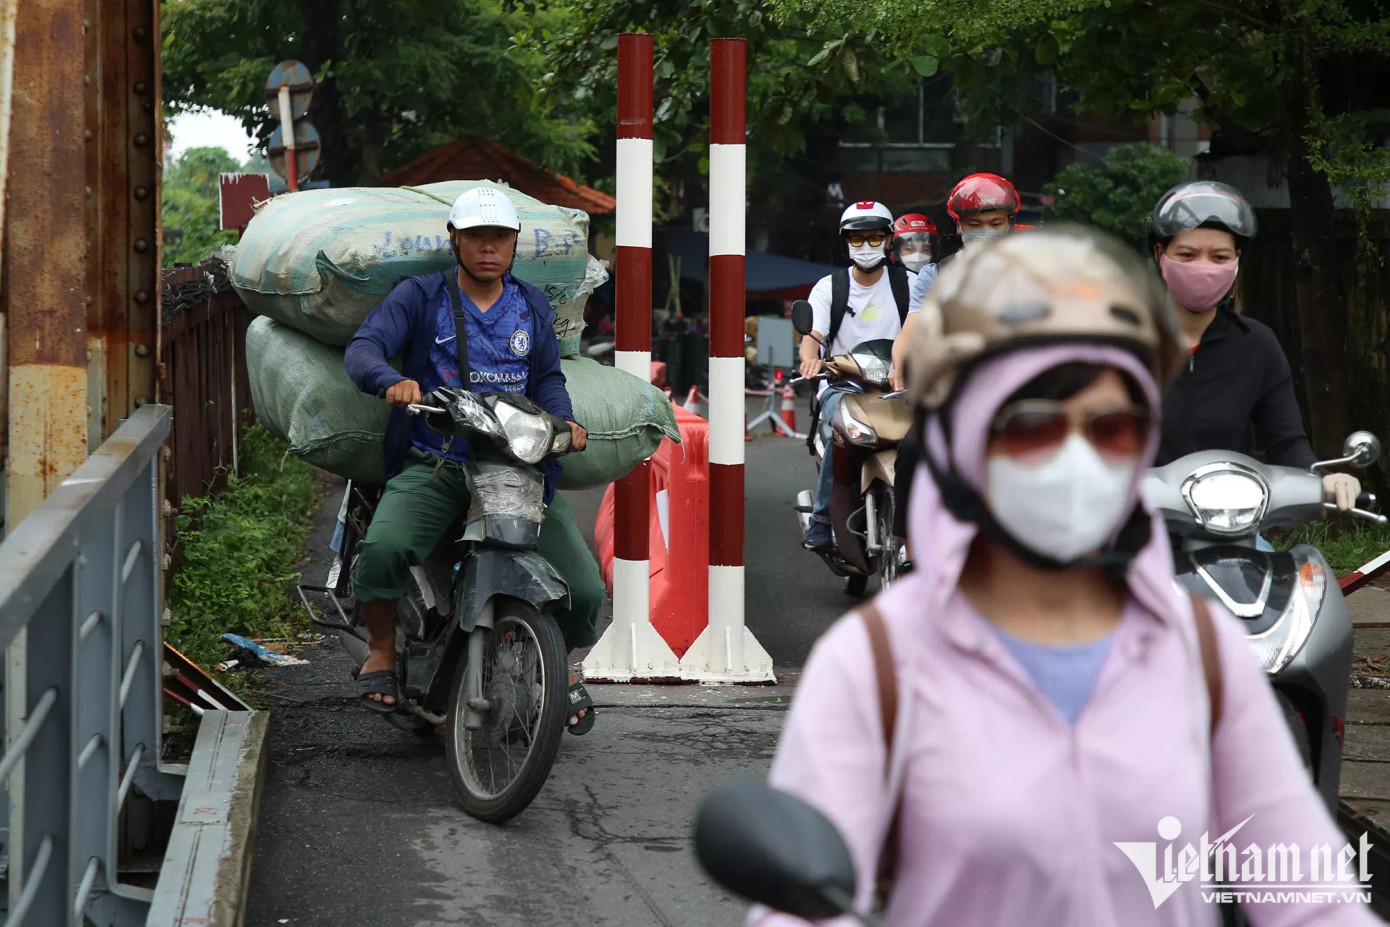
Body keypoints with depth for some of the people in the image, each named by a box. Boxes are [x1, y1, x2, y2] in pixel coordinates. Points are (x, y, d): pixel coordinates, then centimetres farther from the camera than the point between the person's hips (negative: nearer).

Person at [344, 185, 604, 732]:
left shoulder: (532, 307, 16)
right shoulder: (420, 297, 4)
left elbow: (548, 378, 13)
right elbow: (363, 347, -9)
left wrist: (563, 420, -10)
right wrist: (392, 381, -32)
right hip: (432, 466, -2)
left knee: (584, 592, -12)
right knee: (384, 549, -34)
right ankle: (381, 649, -5)